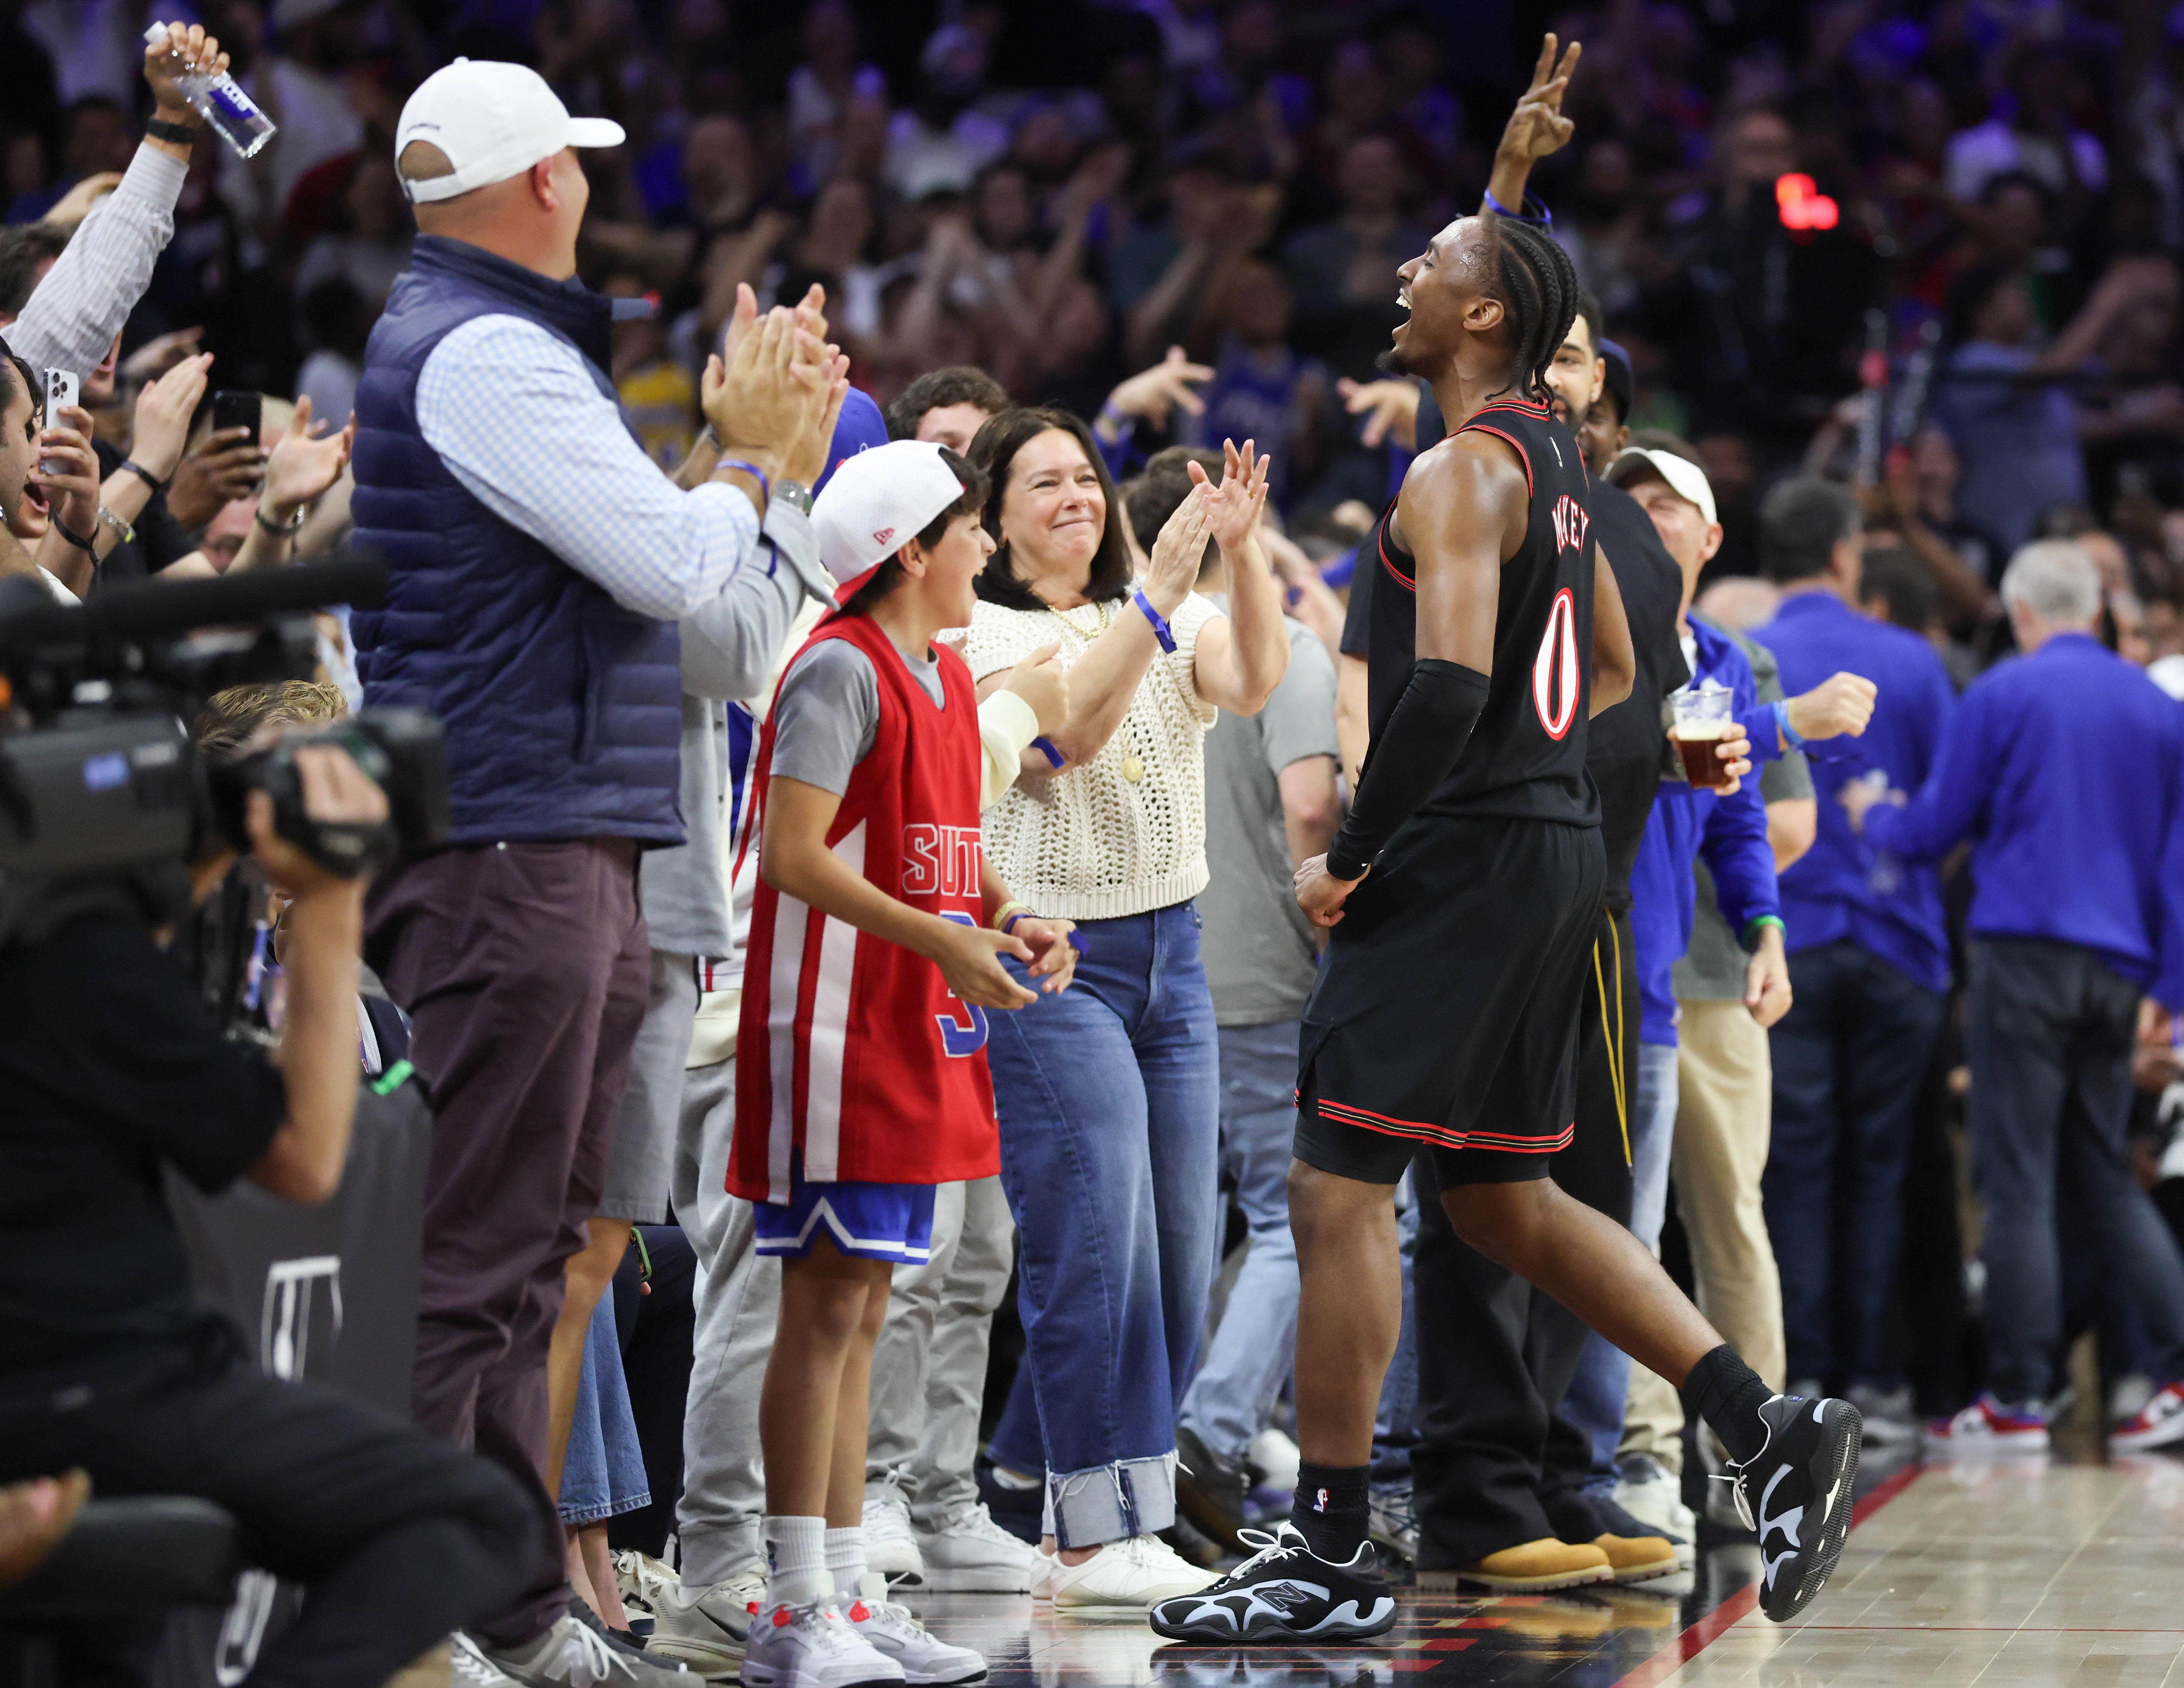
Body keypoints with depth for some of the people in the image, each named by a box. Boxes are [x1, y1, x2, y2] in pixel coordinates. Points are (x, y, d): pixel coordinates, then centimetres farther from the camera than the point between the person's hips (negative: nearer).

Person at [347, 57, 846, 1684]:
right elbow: (679, 567, -16)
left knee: (532, 1249, 12)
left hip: (559, 856, 11)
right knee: (474, 1252, -10)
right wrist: (752, 458, 2)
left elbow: (645, 564, 25)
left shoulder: (475, 343, 22)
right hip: (509, 853, -11)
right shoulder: (486, 354, -12)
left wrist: (767, 456, 17)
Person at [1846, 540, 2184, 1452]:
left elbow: (1934, 830, 1)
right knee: (2105, 1172, 14)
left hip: (2026, 953, -5)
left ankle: (2017, 1399, -1)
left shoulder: (2003, 695, -4)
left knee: (2017, 1179, -2)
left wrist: (1874, 815, 23)